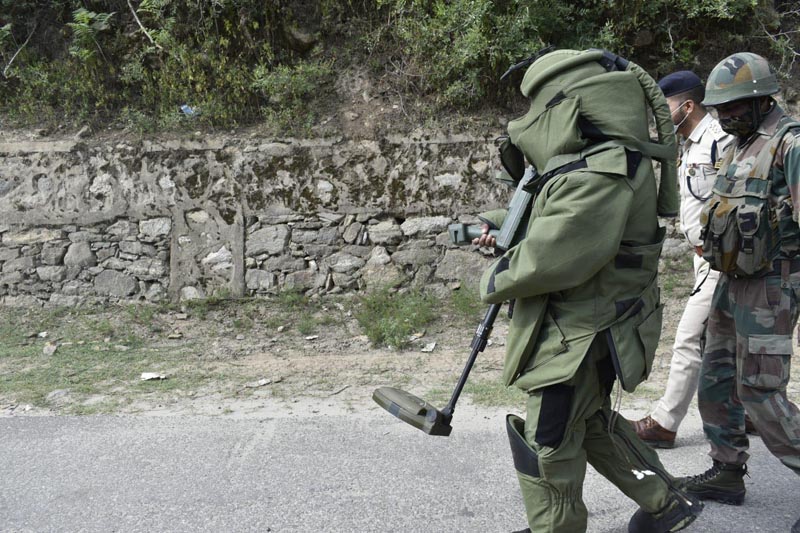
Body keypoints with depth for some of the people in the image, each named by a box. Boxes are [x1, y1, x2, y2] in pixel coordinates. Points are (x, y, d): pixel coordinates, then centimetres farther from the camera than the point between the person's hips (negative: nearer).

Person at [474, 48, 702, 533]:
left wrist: (498, 281, -14)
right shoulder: (602, 162, 9)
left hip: (580, 336, -11)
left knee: (548, 447, 3)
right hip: (590, 326, 11)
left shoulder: (602, 174, -26)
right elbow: (558, 221, 25)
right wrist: (501, 223, 15)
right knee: (594, 423, 27)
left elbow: (553, 258, -31)